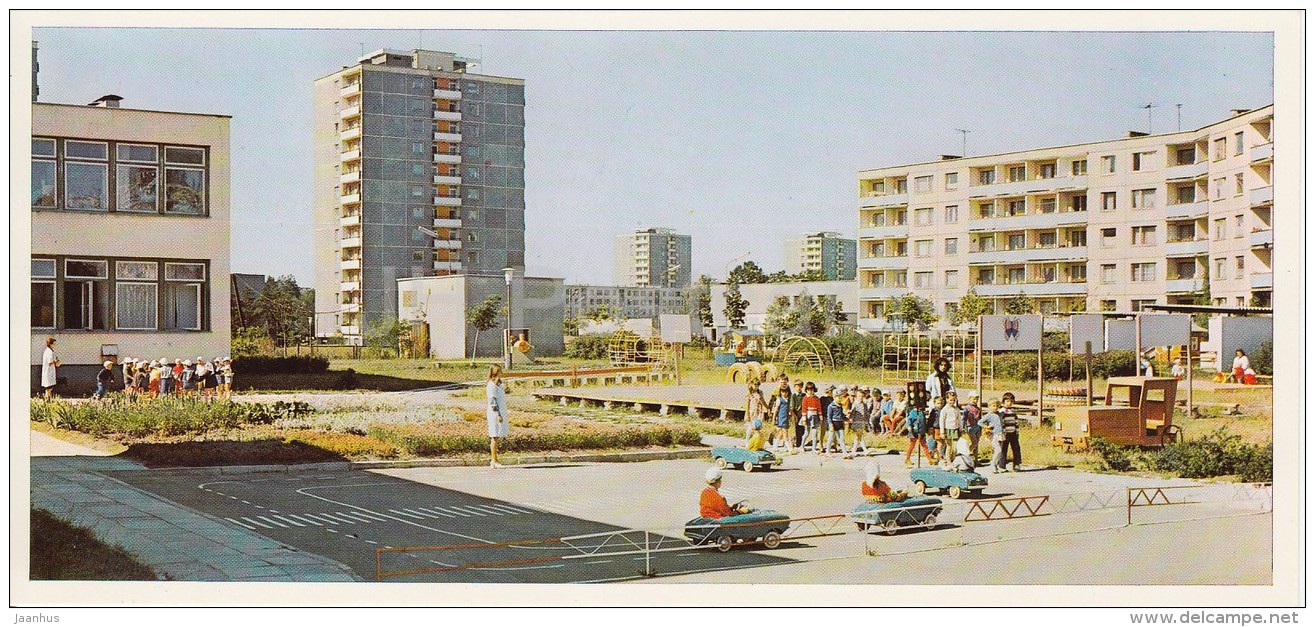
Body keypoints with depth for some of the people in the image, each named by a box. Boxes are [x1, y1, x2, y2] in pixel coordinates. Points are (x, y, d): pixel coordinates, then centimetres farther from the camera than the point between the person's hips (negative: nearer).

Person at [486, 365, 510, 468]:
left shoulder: (498, 384, 15)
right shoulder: (491, 386, -14)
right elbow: (492, 402, -19)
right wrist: (498, 415, -21)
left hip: (500, 413, 9)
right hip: (495, 414, -9)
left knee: (496, 437, 11)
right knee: (495, 437, -6)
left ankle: (493, 460, 16)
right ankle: (494, 461, -3)